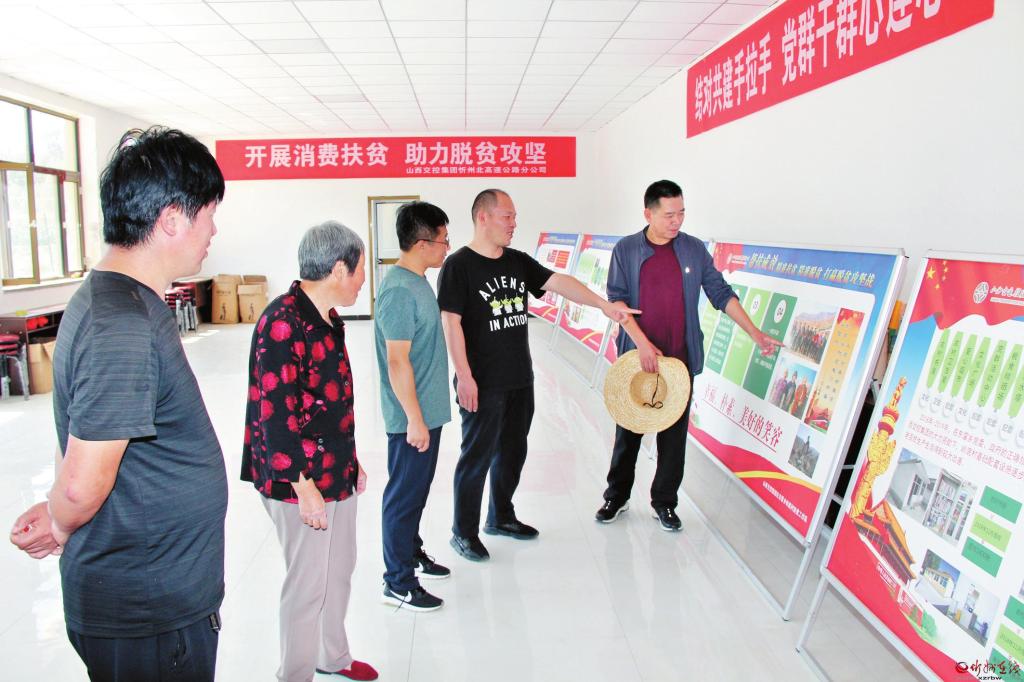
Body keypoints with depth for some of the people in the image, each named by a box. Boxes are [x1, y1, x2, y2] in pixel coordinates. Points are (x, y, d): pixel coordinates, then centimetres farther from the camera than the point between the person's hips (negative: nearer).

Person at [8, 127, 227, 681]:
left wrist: (60, 516, 8)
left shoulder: (106, 299, 6)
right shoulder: (122, 328, -27)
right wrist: (60, 528, -4)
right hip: (148, 616, -9)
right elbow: (81, 487, -23)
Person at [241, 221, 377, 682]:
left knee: (340, 568, 22)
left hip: (336, 471, 9)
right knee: (308, 582, 5)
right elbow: (277, 415, -23)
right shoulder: (283, 322, -22)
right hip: (301, 480, -9)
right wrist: (304, 487, -21)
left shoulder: (327, 317, 8)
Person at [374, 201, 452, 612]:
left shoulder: (416, 281, 9)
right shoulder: (400, 290, -22)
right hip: (412, 416, -10)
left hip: (427, 410, 10)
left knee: (417, 488, 22)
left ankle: (411, 552, 39)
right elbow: (397, 361, -24)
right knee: (405, 493, 2)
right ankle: (398, 583, 16)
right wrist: (414, 419, -21)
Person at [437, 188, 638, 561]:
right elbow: (451, 322, -15)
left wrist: (603, 304, -8)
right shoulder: (459, 265, -11)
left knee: (513, 451, 17)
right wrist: (464, 376, -19)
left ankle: (501, 517, 36)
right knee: (477, 456, 1)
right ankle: (464, 532, 17)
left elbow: (559, 282, 3)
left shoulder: (518, 261, 9)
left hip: (520, 380, 7)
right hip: (482, 384, -7)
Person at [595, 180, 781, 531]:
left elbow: (721, 293, 6)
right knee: (628, 431, 10)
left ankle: (664, 502, 23)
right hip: (636, 358, -1)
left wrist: (755, 334, 0)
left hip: (680, 360, 1)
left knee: (674, 434, 8)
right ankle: (617, 497, 27)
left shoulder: (694, 249, 3)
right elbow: (617, 299, -7)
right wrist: (643, 344, -16)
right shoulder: (625, 250, -2)